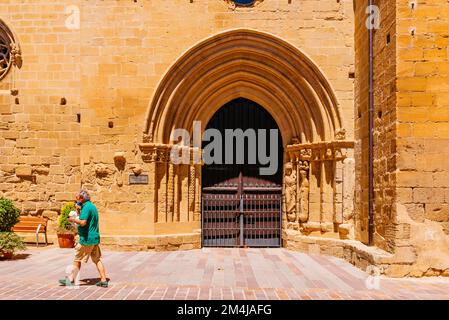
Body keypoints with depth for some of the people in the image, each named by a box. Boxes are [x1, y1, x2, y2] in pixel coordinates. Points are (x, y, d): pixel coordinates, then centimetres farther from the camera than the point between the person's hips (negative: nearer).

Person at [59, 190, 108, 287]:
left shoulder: (86, 207, -16)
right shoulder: (92, 206, 14)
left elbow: (83, 222, -26)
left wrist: (73, 220, -10)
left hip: (86, 239, -9)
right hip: (95, 238, 9)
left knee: (77, 260, 5)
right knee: (97, 260, 10)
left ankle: (71, 279, 15)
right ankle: (103, 280, 9)